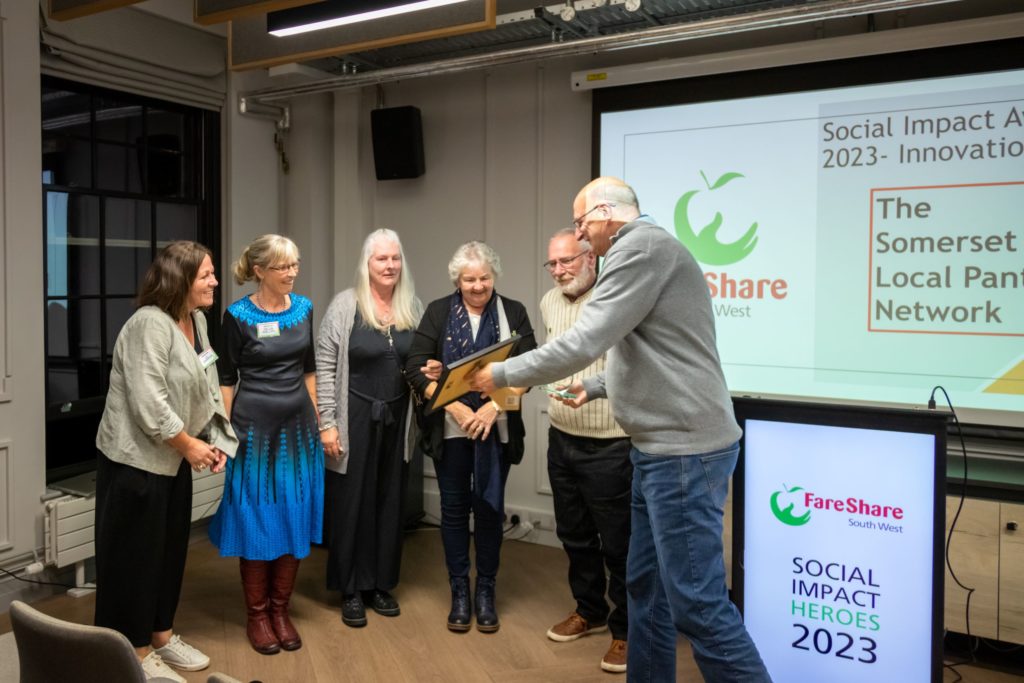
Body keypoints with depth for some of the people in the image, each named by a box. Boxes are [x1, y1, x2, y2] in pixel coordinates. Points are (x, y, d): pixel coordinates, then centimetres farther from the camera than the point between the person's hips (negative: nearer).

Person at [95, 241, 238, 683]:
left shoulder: (197, 320, 6)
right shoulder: (149, 323, -21)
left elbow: (207, 389, 10)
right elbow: (148, 402, -26)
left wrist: (216, 440, 1)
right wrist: (188, 444, -16)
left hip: (174, 459, 9)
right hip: (135, 459, -9)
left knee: (170, 548, 17)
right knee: (135, 554, 4)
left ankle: (162, 635, 33)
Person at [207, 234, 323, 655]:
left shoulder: (303, 308, 4)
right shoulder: (238, 316, -9)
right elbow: (226, 379, -4)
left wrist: (316, 420, 12)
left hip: (298, 426, 4)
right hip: (255, 428, -4)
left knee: (294, 518, 8)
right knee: (256, 519, 4)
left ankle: (281, 609, 23)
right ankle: (256, 614, 19)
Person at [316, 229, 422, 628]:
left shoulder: (413, 307, 6)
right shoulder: (345, 305, -7)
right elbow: (325, 367, -8)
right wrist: (327, 423, -11)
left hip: (397, 419, 4)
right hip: (355, 418, -4)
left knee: (389, 502, 11)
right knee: (352, 503, 5)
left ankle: (382, 584, 26)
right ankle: (351, 590, 19)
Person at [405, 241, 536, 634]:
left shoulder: (513, 313, 2)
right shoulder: (438, 312, 2)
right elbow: (416, 368, -4)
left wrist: (494, 406, -15)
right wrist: (456, 408, -13)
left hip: (497, 429, 0)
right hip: (451, 428, 0)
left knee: (489, 508, 6)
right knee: (454, 508, 6)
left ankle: (486, 592, 21)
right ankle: (459, 591, 20)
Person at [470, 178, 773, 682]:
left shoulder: (641, 246, -13)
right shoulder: (642, 251, 19)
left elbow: (582, 344, -19)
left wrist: (503, 374, -8)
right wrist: (596, 387, 23)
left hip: (683, 451, -11)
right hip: (661, 448, 11)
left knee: (697, 602, -5)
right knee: (645, 585, 16)